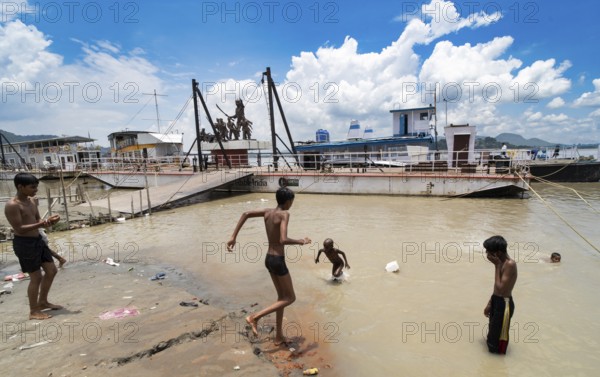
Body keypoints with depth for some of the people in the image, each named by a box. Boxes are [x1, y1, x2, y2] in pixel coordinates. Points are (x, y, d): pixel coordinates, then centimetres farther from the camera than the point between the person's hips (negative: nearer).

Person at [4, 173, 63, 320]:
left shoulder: (31, 201, 9)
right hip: (24, 243, -9)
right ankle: (34, 311, 15)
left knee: (51, 270, 13)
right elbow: (19, 229, -21)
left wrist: (48, 221, -7)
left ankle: (42, 302, 31)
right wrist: (40, 224, -33)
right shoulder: (12, 205, -17)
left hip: (38, 240, 9)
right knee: (36, 277, -1)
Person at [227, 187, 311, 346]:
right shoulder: (284, 214, -19)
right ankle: (255, 317, 1)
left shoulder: (268, 211, 6)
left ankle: (279, 336, 29)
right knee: (290, 298, 9)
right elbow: (283, 240, -30)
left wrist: (233, 236, 0)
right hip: (278, 261, -9)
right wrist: (301, 242, -11)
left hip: (269, 259, 9)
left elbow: (246, 214, 1)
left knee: (282, 296, 21)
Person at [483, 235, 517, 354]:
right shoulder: (502, 262, 4)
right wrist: (490, 303, 17)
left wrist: (497, 265, -24)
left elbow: (500, 288, -27)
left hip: (504, 304, -9)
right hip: (496, 301, 9)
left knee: (499, 336, 7)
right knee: (493, 333, 23)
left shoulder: (510, 264, -24)